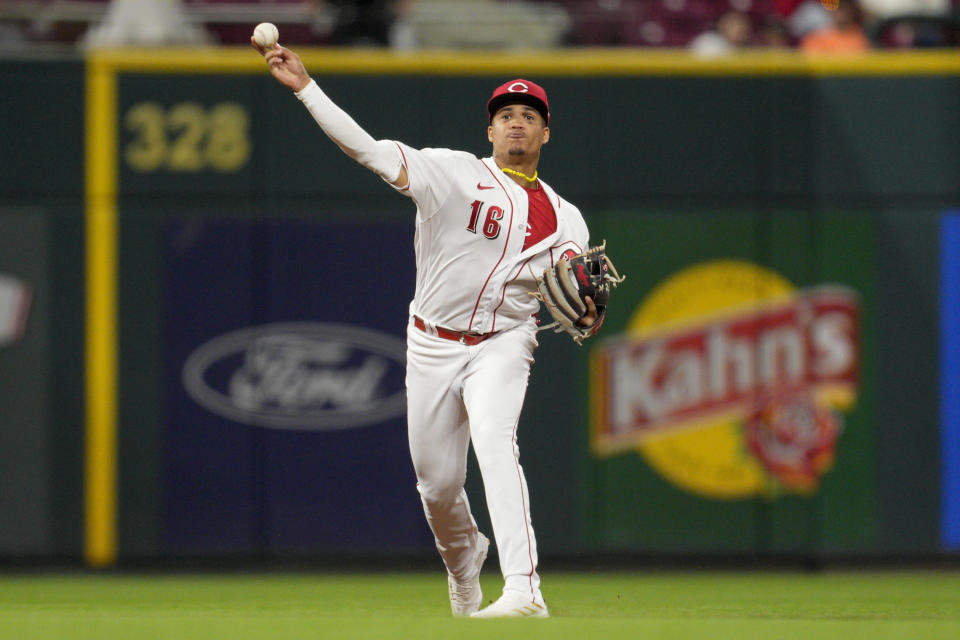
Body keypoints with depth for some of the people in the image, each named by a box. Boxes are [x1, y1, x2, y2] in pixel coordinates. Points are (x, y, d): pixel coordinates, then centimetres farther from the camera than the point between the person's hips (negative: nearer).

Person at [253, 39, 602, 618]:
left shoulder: (564, 219, 5)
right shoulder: (454, 173, -3)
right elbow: (368, 149, -13)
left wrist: (589, 315, -21)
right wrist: (305, 87, -23)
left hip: (502, 346, -1)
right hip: (433, 346, 1)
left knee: (495, 441, -28)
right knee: (438, 483, 7)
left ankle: (524, 590, -37)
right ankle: (464, 565, 41)